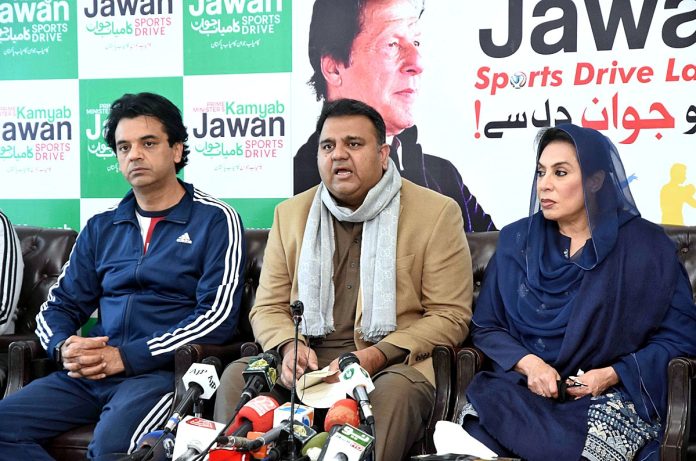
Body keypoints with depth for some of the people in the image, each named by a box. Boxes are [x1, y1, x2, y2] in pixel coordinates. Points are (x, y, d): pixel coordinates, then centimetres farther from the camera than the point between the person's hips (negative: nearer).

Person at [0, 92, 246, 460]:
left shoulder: (215, 221, 2)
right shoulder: (101, 229, 19)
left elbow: (218, 316, -7)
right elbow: (59, 306, 19)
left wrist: (126, 357, -14)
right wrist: (64, 347, -6)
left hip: (160, 370, -5)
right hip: (89, 372, 6)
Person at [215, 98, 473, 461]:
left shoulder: (436, 212, 2)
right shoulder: (291, 213, 14)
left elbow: (450, 316, -1)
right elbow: (267, 308, 14)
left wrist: (378, 356, -16)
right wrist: (290, 347, -10)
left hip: (395, 363, -3)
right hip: (306, 362, 3)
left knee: (396, 390, -37)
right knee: (237, 375, -25)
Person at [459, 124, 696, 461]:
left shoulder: (646, 246, 3)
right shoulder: (516, 240, 12)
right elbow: (485, 326, 12)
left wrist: (613, 374, -11)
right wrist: (527, 363, -8)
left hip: (610, 395, -1)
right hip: (519, 390, 2)